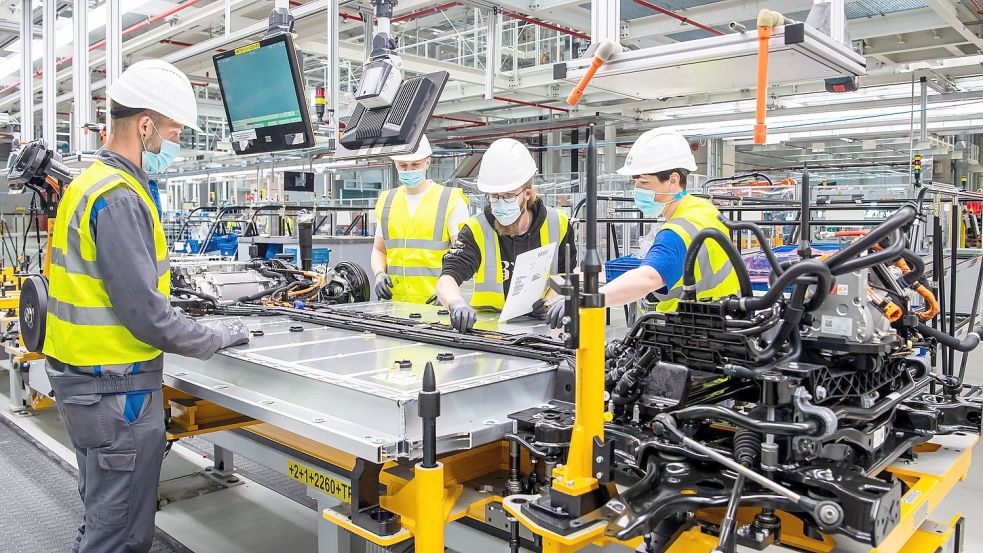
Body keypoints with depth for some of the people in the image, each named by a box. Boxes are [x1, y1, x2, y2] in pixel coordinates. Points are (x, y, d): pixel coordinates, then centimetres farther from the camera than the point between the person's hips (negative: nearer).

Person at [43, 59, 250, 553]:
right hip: (116, 388, -10)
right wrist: (216, 338, -11)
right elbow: (144, 314, -23)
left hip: (83, 377, 10)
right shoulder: (120, 199, -21)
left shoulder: (91, 181, 10)